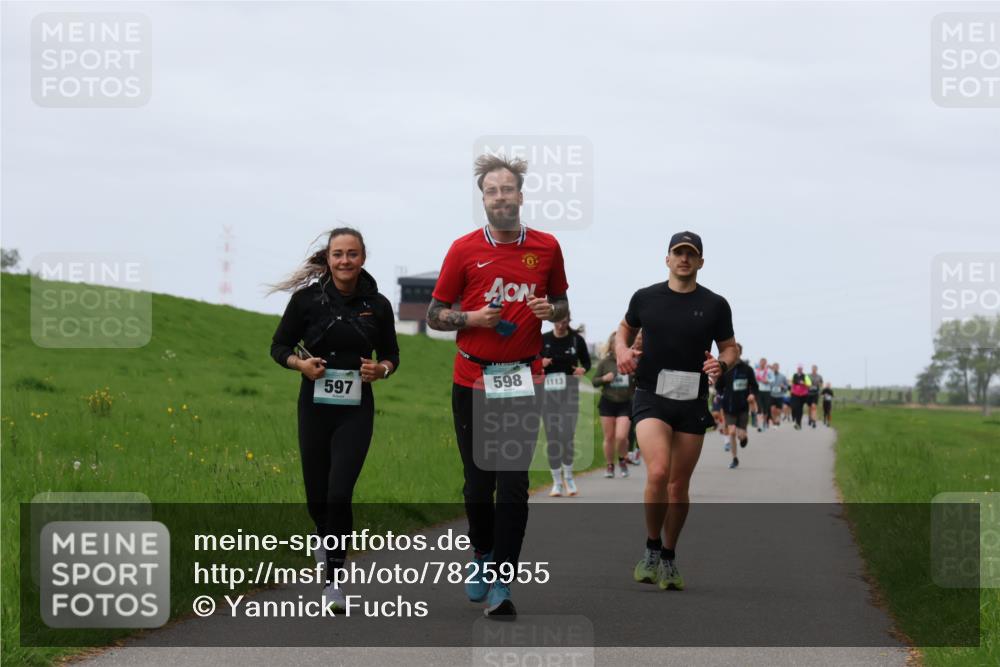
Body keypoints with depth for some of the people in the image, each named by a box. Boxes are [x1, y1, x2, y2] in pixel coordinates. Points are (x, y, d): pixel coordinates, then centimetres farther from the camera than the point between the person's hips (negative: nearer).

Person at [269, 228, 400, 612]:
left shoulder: (377, 305, 0)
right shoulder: (307, 299, -3)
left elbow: (391, 354, 13)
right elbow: (279, 346, 6)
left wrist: (381, 369, -9)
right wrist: (300, 363, -14)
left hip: (355, 410, -1)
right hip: (314, 407, 1)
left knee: (339, 493, -14)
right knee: (316, 496, 10)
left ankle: (334, 580, -4)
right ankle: (326, 538, 46)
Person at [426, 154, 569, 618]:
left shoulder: (546, 247, 5)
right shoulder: (464, 249, 0)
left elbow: (562, 307, 17)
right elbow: (435, 315, 5)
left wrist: (550, 309, -6)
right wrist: (473, 318, -13)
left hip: (523, 381, 0)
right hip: (472, 380, 0)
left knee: (513, 483, -7)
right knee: (478, 479, 9)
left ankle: (501, 585, -7)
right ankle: (481, 556, 34)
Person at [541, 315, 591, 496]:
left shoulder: (577, 340, 1)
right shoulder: (543, 340, 2)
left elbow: (587, 361, 12)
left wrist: (583, 369, -11)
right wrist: (540, 364, -13)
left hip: (570, 392, -1)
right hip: (548, 392, 1)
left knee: (567, 434, -12)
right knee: (552, 437, 1)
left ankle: (568, 476, 9)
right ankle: (557, 481, 11)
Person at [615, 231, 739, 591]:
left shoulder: (716, 305, 3)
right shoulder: (645, 298, 4)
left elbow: (729, 347, 12)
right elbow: (625, 329, 21)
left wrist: (722, 363, -10)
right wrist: (622, 350, 0)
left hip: (692, 403, 2)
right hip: (651, 398, -2)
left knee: (679, 484, 7)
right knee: (658, 473, -21)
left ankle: (668, 559, 23)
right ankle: (651, 549, -2)